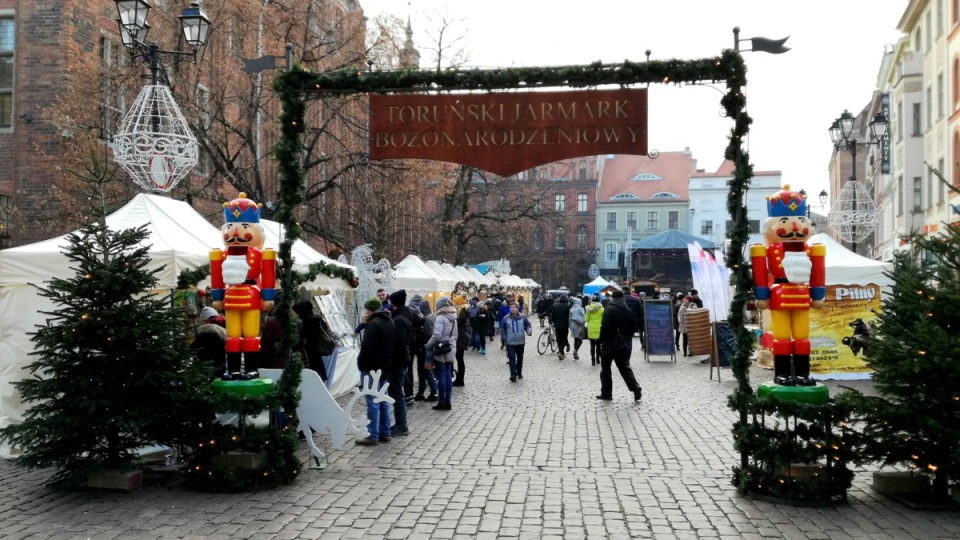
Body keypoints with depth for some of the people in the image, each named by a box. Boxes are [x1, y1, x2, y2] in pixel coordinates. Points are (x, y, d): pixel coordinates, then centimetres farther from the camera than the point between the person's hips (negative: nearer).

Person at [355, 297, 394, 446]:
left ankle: (373, 436, -5)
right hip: (384, 366, 9)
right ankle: (385, 433, 17)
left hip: (372, 367, -9)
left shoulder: (373, 323, -17)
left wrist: (362, 365, -12)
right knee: (383, 400, 13)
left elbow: (367, 347, -22)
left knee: (373, 402, -6)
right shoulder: (390, 321, 13)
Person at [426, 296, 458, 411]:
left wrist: (428, 345, -9)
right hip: (450, 351, 7)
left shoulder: (440, 318, -15)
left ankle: (441, 403, 2)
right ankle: (447, 402, 12)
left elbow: (437, 335, -21)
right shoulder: (453, 318, 11)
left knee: (441, 376, -2)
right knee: (448, 376, 9)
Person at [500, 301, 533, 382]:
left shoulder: (522, 317, -5)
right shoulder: (506, 318, -5)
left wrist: (529, 331, -16)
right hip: (510, 342, -1)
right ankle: (513, 374, -15)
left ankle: (519, 372, 32)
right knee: (512, 358, -11)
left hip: (520, 342, 1)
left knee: (520, 358, 15)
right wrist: (505, 338, -3)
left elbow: (528, 325, 4)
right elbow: (502, 329, 5)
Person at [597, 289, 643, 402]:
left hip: (610, 343, -6)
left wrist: (602, 341, -10)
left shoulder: (609, 309, -12)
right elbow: (634, 327, 11)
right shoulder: (628, 310, 8)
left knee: (605, 368, 8)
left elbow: (605, 327, -20)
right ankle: (636, 389, -3)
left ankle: (606, 394, 11)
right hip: (625, 344, 6)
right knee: (625, 367, 14)